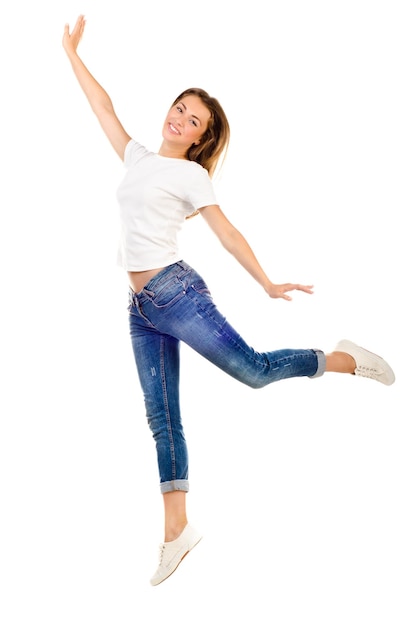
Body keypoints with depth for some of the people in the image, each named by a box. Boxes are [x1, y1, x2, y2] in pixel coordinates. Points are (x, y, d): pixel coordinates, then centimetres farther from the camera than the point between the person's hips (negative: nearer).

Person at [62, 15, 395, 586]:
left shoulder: (190, 175, -2)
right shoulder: (139, 158, 15)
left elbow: (227, 234, -4)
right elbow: (103, 106, 23)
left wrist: (268, 284, -10)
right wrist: (72, 53, 27)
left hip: (176, 292, -6)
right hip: (141, 308, 6)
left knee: (253, 370, -8)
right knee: (161, 418, 4)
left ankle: (344, 359, 14)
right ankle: (176, 529, 7)